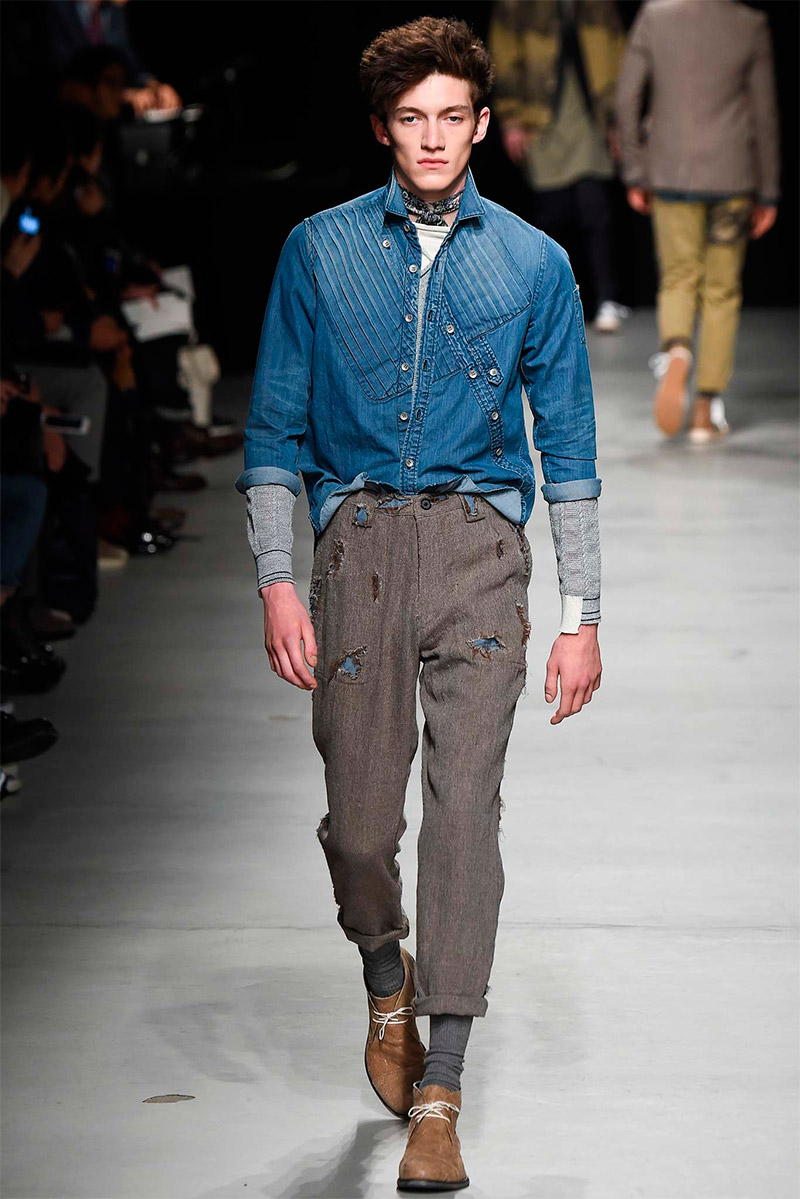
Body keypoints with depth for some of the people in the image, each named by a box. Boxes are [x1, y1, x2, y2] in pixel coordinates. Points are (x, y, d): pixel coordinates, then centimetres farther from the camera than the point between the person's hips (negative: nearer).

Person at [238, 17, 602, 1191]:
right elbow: (275, 428, 9)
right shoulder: (320, 251, 6)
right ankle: (387, 983, 34)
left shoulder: (534, 264, 7)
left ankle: (439, 1097, -7)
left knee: (465, 804, -10)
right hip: (359, 536, 1)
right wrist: (277, 580, -1)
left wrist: (582, 613, 5)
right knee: (358, 819, 0)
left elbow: (569, 446, 9)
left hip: (480, 542, -1)